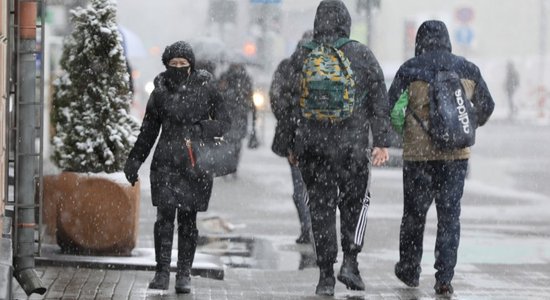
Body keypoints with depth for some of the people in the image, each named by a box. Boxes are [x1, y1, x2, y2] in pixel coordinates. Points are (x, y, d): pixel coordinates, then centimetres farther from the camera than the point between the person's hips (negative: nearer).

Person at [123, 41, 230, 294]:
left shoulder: (205, 89, 2)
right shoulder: (160, 92, 7)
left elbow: (223, 122, 4)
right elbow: (148, 131, 16)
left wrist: (199, 130, -15)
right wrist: (134, 161, 14)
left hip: (196, 163, -1)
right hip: (166, 161, 1)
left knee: (188, 218, 1)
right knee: (165, 216, -7)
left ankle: (184, 274, 8)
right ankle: (162, 272, -2)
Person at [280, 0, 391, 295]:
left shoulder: (301, 57, 2)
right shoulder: (362, 55, 0)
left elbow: (289, 104, 4)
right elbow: (379, 101, -1)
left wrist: (290, 145, 11)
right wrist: (381, 141, 2)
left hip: (312, 146, 1)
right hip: (352, 144, -1)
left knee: (321, 207, 6)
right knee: (355, 201, 15)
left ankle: (326, 276, 5)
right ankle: (350, 262, 2)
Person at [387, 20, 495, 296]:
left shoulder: (410, 70, -3)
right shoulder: (468, 69, 6)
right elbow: (486, 107, 17)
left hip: (418, 152, -1)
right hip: (456, 154, 2)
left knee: (414, 213, 14)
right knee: (449, 215, 5)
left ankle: (409, 271, 27)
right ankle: (444, 278, -2)